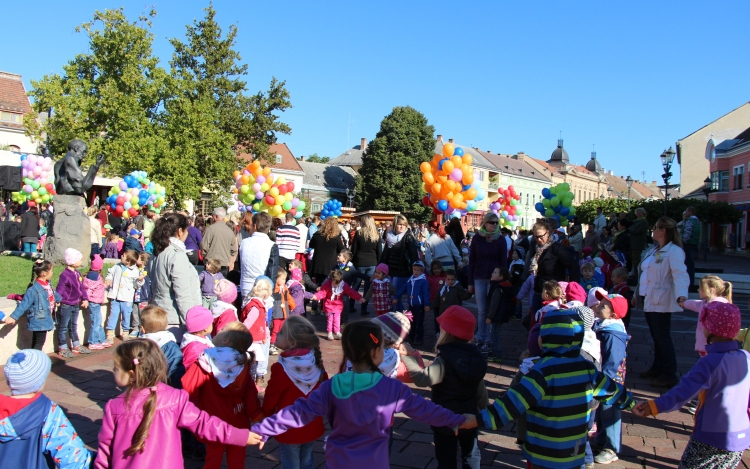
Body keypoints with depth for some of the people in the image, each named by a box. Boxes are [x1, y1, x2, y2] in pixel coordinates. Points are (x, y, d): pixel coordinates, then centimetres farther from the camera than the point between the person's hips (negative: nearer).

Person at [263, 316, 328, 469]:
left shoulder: (281, 368, -25)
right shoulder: (316, 363, -10)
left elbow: (271, 398, -13)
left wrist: (266, 414, 8)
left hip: (289, 430, -5)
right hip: (312, 426, 5)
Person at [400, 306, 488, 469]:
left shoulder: (444, 360, -26)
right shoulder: (475, 357, -4)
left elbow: (423, 378, -38)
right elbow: (480, 389, 5)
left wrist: (407, 357, -35)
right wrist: (485, 410, 19)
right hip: (469, 417, 6)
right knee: (471, 455, 27)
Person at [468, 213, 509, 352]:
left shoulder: (500, 240, 0)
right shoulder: (477, 238, 2)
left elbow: (504, 262, 1)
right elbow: (471, 261, 4)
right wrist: (470, 282, 2)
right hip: (479, 279, 1)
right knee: (481, 311, 6)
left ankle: (489, 341, 9)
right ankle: (480, 339, 14)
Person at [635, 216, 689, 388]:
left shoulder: (674, 251, -14)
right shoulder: (653, 251, 16)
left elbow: (680, 274, -27)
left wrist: (681, 294, -42)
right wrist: (638, 293, 28)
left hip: (661, 301, -9)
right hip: (649, 300, 9)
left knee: (663, 337, -4)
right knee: (656, 336, 16)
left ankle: (669, 375, 4)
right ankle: (658, 368, 26)